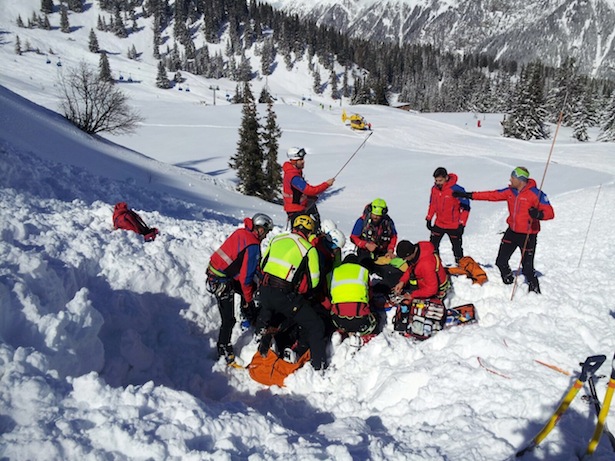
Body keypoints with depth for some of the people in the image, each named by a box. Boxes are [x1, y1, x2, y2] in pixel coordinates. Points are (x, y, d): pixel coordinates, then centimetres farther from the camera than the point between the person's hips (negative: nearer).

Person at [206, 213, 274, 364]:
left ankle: (252, 319, 41)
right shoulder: (252, 246, -24)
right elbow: (245, 277, -21)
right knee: (228, 320, -4)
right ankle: (224, 352, 9)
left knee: (251, 288, 25)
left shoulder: (242, 232, 2)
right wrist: (248, 299, -6)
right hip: (221, 282, -10)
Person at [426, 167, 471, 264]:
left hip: (454, 226, -5)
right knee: (432, 246, 4)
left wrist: (462, 224, -14)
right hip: (438, 224, 5)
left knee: (457, 248, 6)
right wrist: (429, 219, 11)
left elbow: (466, 207, -13)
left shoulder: (456, 190, -19)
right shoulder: (434, 189, -2)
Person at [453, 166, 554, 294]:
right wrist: (470, 195, 1)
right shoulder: (510, 192, 1)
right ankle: (508, 283, 36)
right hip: (512, 232, 6)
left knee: (527, 268, -3)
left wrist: (539, 214, -38)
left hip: (528, 235, -6)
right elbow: (492, 195, 5)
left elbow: (550, 213, -16)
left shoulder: (535, 194, -16)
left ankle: (535, 291, 20)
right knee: (501, 262, 12)